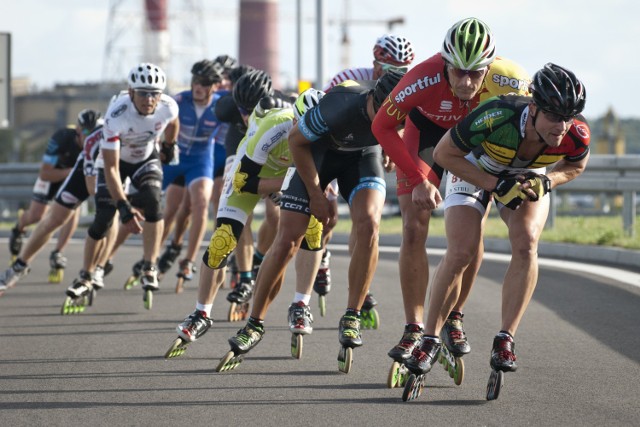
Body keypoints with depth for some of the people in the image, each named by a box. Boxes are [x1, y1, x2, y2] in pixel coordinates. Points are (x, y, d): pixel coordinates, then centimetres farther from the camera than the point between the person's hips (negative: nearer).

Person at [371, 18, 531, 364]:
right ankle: (414, 328, -3)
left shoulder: (505, 80, -37)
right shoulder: (424, 79, -40)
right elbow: (382, 126, -25)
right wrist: (418, 180, -29)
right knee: (414, 230, -10)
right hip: (426, 130, -1)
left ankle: (454, 319, 13)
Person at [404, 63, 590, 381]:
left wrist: (546, 182, -26)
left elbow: (576, 166, -6)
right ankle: (430, 340, 0)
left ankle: (505, 340, -14)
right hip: (476, 169, -2)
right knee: (460, 253, -15)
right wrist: (495, 185, -31)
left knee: (526, 245, -22)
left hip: (527, 176, 2)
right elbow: (443, 153, -26)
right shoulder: (496, 118, -42)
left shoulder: (576, 135, -32)